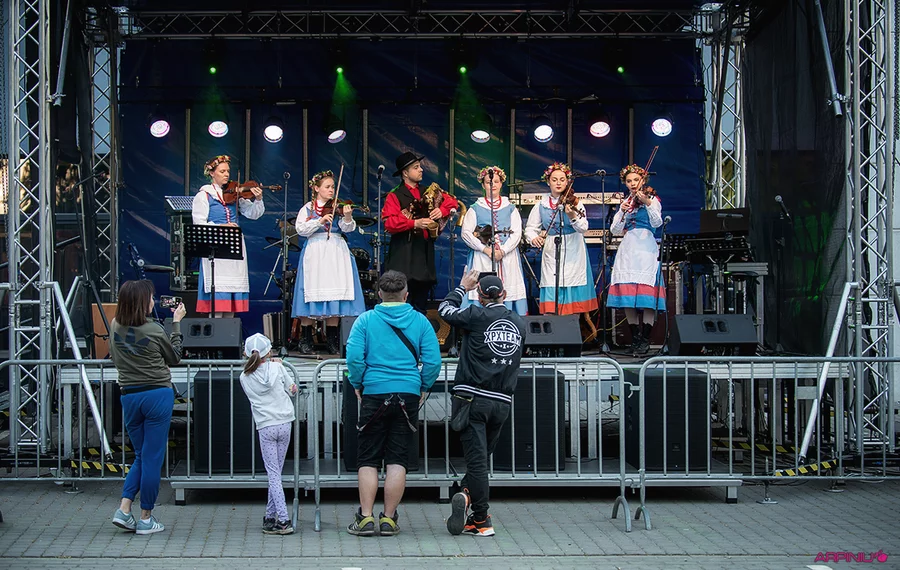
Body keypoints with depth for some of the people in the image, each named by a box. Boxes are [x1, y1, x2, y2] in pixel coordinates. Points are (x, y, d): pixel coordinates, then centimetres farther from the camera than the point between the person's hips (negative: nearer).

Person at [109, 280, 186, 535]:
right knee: (153, 457, 3)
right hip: (157, 395, -5)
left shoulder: (115, 328, 1)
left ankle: (124, 509, 5)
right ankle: (146, 519, 8)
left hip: (129, 396, 5)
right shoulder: (154, 330, -12)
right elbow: (175, 358, 5)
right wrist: (176, 323, 9)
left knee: (141, 455, 18)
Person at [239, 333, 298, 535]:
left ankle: (283, 520, -11)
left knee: (273, 474, -2)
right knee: (276, 472, 12)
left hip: (265, 427, -1)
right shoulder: (277, 368, -2)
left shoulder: (245, 378, 0)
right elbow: (293, 390, 9)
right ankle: (270, 516, 19)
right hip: (284, 424, 1)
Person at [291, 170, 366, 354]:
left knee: (334, 294, -1)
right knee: (312, 294, -4)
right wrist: (320, 220, -17)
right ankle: (305, 340, 4)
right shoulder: (308, 208, 6)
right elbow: (301, 229, -7)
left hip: (336, 254, 2)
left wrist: (347, 217, -25)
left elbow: (347, 228, -5)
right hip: (314, 254, -2)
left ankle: (332, 340, 6)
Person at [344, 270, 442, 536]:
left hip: (374, 394, -1)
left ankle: (365, 518, 2)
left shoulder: (366, 320, -1)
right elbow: (433, 360, -2)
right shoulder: (420, 321, 2)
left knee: (368, 460, 6)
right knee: (397, 461, 5)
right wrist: (423, 387, 10)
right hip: (408, 395, 1)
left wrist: (357, 385, 5)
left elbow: (354, 357, -9)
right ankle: (389, 519, 6)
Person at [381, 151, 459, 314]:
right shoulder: (395, 196, -2)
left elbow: (451, 201, 16)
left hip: (425, 251, 6)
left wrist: (441, 210, -5)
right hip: (403, 253, -6)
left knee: (421, 305, 10)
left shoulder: (427, 193, 16)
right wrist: (415, 223, -23)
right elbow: (389, 222, -14)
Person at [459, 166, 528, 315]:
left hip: (507, 257, 1)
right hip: (482, 258, -1)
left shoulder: (510, 208, 13)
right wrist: (486, 249, -11)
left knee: (507, 290, -6)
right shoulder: (475, 209, 10)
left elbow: (517, 233, 3)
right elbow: (466, 233, 0)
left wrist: (503, 250, -13)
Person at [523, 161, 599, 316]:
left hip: (573, 256, -1)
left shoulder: (575, 203, 0)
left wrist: (572, 216, -32)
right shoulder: (541, 206, 7)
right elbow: (530, 228, 9)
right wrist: (534, 238, -14)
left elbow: (583, 228, -12)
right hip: (551, 255, 1)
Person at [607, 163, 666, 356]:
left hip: (646, 250, -5)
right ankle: (635, 338, 5)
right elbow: (615, 230, 10)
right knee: (627, 296, -1)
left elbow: (657, 222, -12)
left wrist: (647, 203, -26)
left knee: (647, 293, -12)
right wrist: (622, 212, -6)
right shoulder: (625, 203, 19)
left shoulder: (652, 199, 6)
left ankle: (645, 340, -10)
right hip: (627, 251, 5)